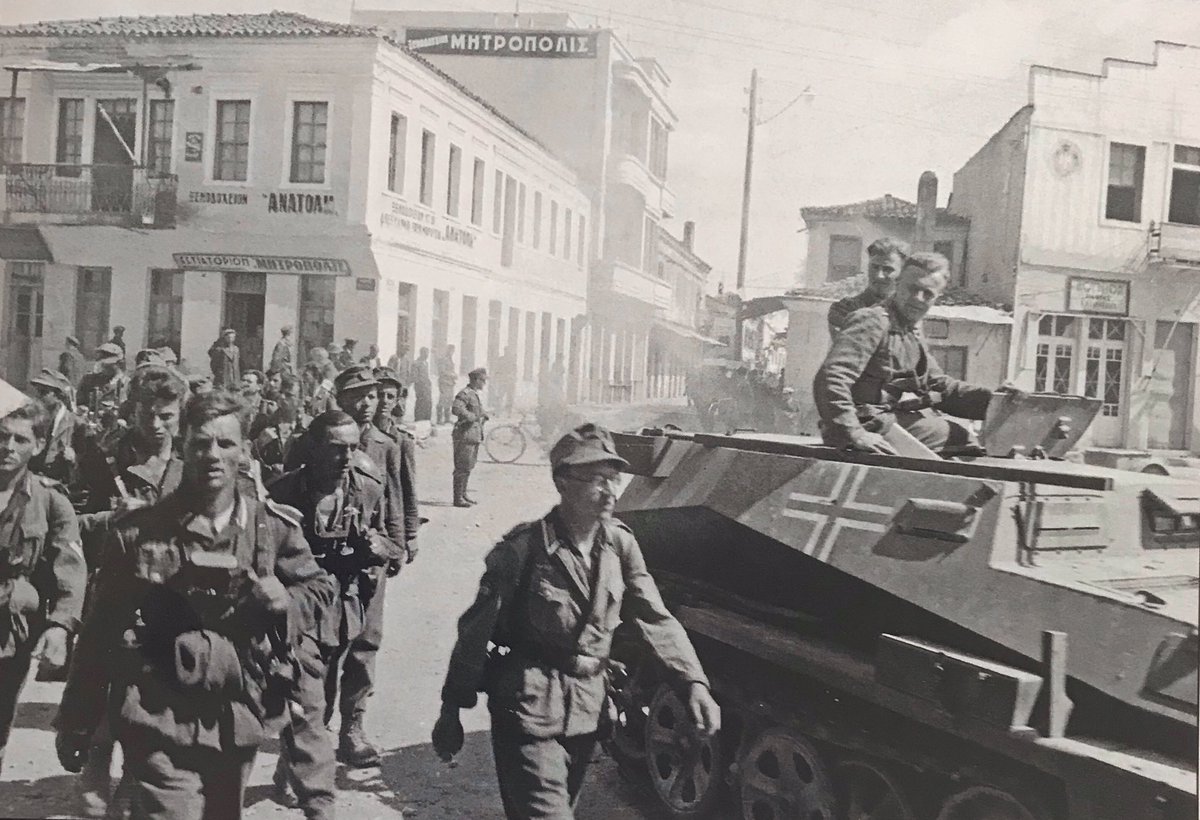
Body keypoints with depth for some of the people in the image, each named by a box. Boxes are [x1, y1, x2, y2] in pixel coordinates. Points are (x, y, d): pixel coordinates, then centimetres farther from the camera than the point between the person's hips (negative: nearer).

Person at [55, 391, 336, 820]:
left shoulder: (274, 527, -1)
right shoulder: (138, 532, -5)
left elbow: (318, 588, 11)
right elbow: (100, 631, 1)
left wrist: (287, 602, -12)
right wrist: (75, 724, 5)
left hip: (238, 724, 3)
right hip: (160, 727, -3)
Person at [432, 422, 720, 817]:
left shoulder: (620, 545, -2)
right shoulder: (524, 548, -18)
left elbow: (656, 619, -3)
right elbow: (476, 632, -12)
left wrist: (694, 682, -15)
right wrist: (451, 710, -10)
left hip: (587, 711, 6)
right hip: (529, 710, -6)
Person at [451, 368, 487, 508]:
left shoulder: (477, 394, 16)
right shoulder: (465, 394, -15)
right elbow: (456, 409, -30)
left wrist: (483, 415, 13)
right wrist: (473, 416, -24)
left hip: (475, 436, 10)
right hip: (465, 435, -10)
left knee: (469, 466, 16)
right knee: (462, 468, -5)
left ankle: (463, 494, 27)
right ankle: (458, 498, 0)